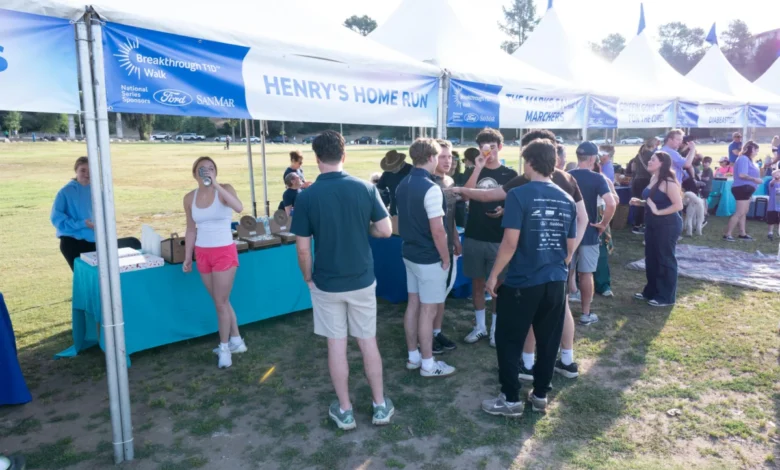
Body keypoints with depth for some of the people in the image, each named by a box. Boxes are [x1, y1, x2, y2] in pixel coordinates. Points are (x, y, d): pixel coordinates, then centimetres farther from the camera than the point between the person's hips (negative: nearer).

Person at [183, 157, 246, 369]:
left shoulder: (225, 189, -10)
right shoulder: (189, 198, 3)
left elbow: (239, 208, -31)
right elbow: (191, 230, 10)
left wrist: (216, 185, -33)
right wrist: (187, 257, 10)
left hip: (224, 252, -5)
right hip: (202, 254, 5)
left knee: (221, 302, 0)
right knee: (221, 301, 14)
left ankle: (224, 347, 17)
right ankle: (236, 341, 29)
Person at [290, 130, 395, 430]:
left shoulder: (306, 196, -11)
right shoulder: (365, 188, -7)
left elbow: (303, 249, -9)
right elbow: (386, 231, -4)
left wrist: (308, 278, 7)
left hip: (326, 283, -1)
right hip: (362, 280, 2)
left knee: (336, 346, 10)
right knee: (368, 342, 14)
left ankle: (345, 411, 22)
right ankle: (380, 406, 25)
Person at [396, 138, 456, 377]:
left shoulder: (403, 185, 6)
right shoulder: (431, 188, -21)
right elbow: (437, 231, -21)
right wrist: (446, 258, -11)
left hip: (410, 253, 8)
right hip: (429, 258, -8)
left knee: (413, 305, 15)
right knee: (428, 311, 2)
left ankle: (413, 356, 27)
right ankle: (428, 364, 13)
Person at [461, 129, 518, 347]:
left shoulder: (510, 175, 1)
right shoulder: (474, 171, 6)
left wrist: (505, 210, -16)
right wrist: (478, 168, -18)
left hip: (499, 239, -2)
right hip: (474, 237, 2)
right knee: (477, 282, 11)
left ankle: (496, 328, 20)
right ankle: (480, 326, 24)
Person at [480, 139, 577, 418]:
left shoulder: (519, 195, -13)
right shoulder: (567, 200, 5)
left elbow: (510, 242, -17)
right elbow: (571, 247, 10)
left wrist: (494, 275, -7)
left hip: (522, 282, -6)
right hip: (556, 282, 6)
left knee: (509, 341, 7)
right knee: (548, 341, 15)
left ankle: (511, 400, 15)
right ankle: (540, 395, 27)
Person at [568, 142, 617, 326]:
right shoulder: (597, 178, -11)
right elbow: (611, 204, -23)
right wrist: (604, 224, -10)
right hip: (589, 232, -3)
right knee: (586, 273, 5)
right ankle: (586, 314, 12)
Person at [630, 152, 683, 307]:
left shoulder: (669, 182, -18)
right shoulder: (653, 179, 10)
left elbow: (678, 205, -22)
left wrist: (658, 212, -22)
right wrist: (640, 202, 5)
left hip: (668, 225, -9)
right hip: (652, 224, 9)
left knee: (665, 259, 1)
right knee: (651, 258, 15)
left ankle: (666, 297, 12)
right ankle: (651, 291, 27)